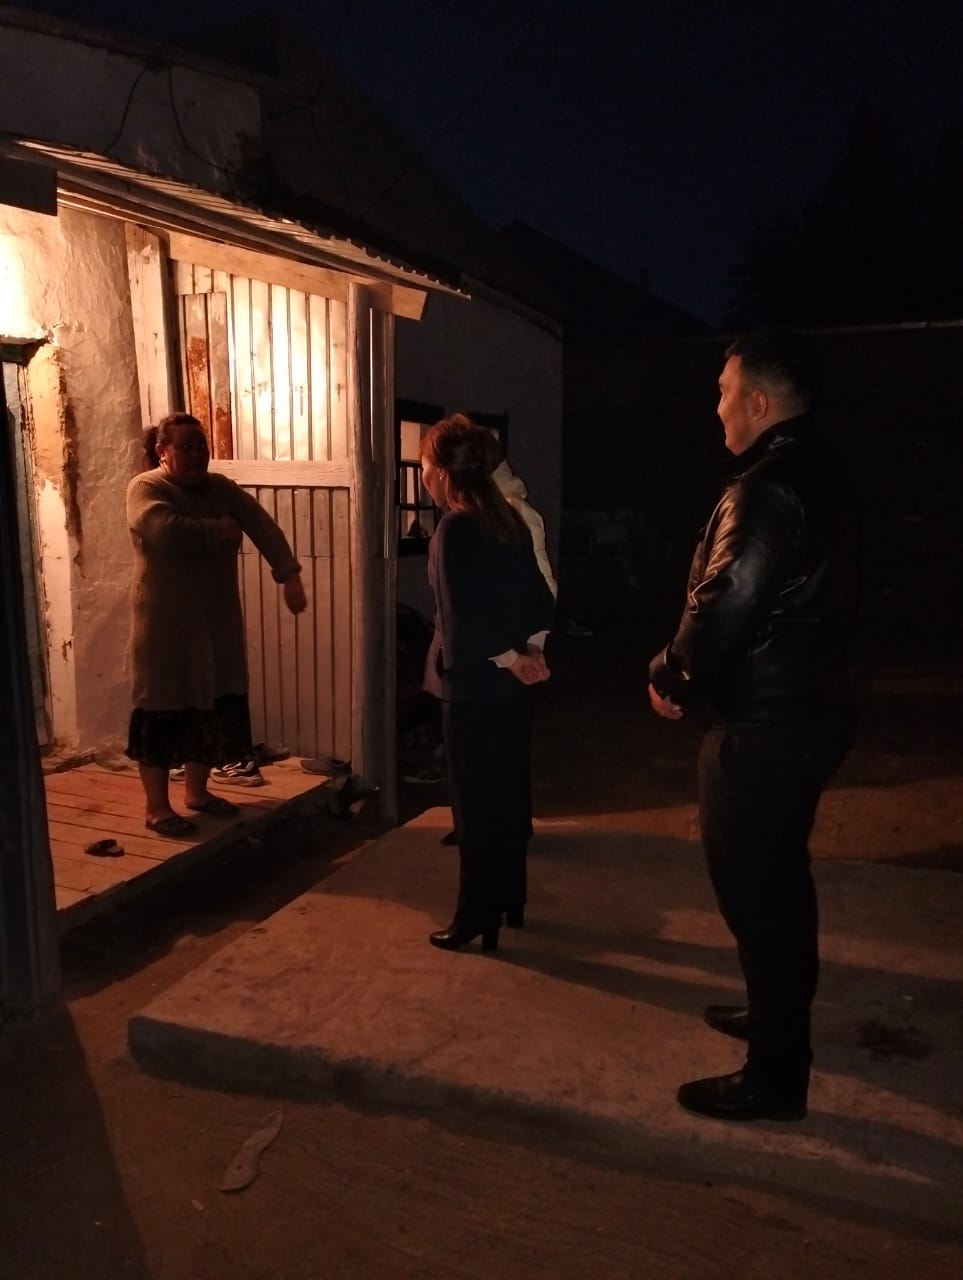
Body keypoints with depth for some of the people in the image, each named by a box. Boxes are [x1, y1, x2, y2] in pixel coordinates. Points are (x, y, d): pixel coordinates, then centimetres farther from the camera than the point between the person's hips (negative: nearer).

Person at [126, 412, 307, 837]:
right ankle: (157, 806, 14)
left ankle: (196, 790, 31)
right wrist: (218, 531, -15)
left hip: (217, 619, 6)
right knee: (163, 710, 1)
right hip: (165, 622, -6)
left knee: (214, 705, 13)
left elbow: (263, 526, -10)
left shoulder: (222, 489, 4)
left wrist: (289, 574, -26)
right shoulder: (145, 488, -10)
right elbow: (168, 531, -30)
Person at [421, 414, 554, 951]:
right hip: (512, 683, 8)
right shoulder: (510, 519, 7)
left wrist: (511, 659, -10)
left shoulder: (454, 530, -17)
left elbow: (463, 618, -21)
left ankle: (477, 918, 16)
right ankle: (511, 900, 31)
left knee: (476, 802, 3)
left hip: (474, 686, -8)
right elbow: (537, 592, 9)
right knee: (509, 791, 17)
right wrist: (532, 649, 0)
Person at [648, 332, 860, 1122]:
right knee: (780, 876, 22)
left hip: (763, 724, -10)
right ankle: (780, 1014, 40)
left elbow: (720, 609, -24)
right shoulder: (821, 479, 11)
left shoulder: (767, 488, -21)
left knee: (753, 888, 2)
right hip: (808, 708, 10)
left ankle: (776, 1075, 16)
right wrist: (690, 675, 14)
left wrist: (670, 679, -6)